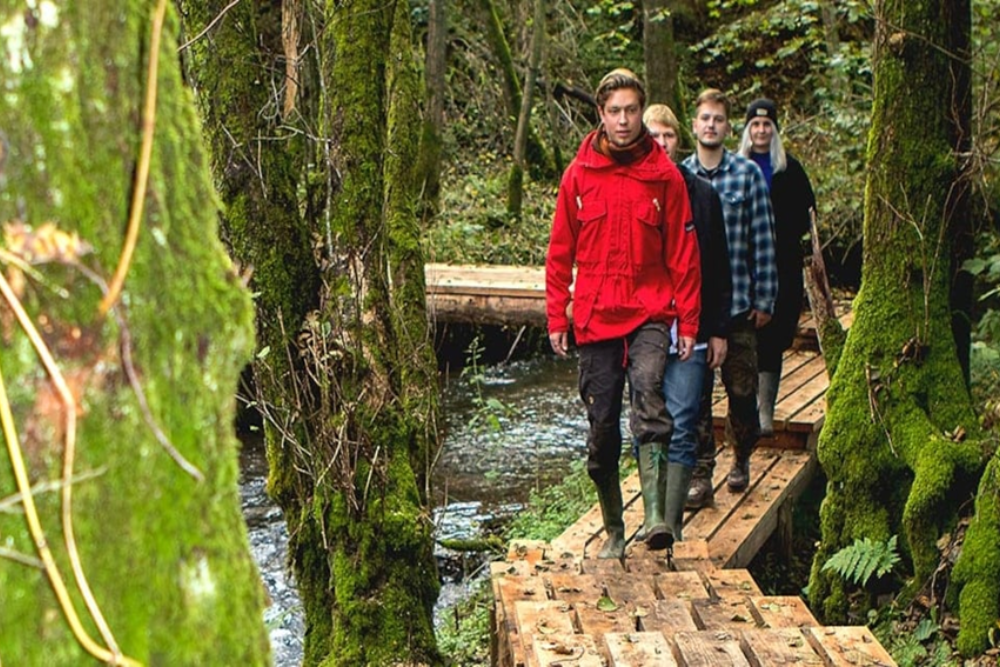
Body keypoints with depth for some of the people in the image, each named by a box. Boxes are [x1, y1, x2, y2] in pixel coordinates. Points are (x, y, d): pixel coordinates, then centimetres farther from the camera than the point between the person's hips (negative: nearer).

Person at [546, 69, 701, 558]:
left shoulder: (664, 175, 2)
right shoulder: (579, 174, 5)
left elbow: (683, 254, 4)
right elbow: (560, 252, 9)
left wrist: (688, 321, 1)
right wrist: (557, 316, 5)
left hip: (649, 313, -2)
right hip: (594, 317, 2)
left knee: (648, 390, -27)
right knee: (602, 427, 6)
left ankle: (656, 517, -31)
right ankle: (613, 529, 21)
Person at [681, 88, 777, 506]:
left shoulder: (748, 174, 0)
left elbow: (763, 240, 1)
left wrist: (765, 298, -1)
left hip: (738, 303, -1)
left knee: (742, 389, 9)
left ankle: (741, 461, 30)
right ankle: (700, 475, 10)